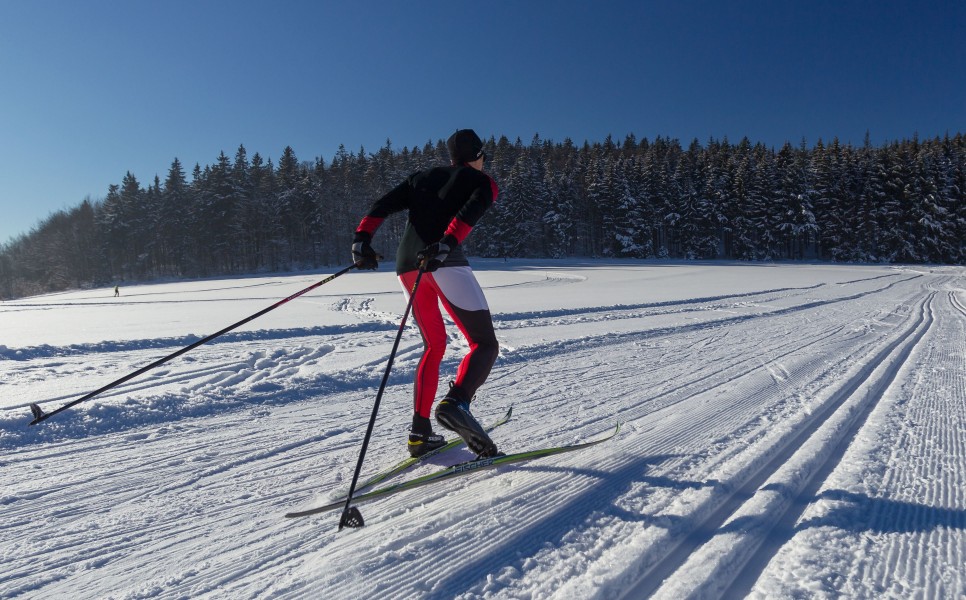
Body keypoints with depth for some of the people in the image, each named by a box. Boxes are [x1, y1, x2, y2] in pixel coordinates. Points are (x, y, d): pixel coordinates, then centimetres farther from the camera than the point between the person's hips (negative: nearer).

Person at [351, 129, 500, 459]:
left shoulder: (422, 177, 28)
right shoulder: (483, 182, 14)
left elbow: (383, 205, 13)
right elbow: (467, 215, -9)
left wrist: (362, 238, 4)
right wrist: (446, 245, -22)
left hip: (407, 265, 6)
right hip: (446, 264, -6)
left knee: (434, 346, 19)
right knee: (485, 345, -2)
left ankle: (420, 433, 13)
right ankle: (456, 402, -30)